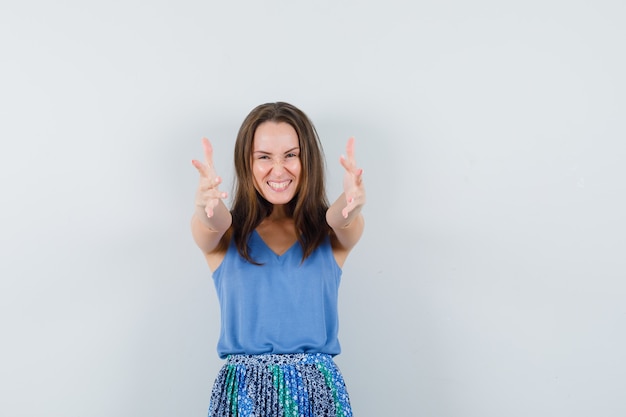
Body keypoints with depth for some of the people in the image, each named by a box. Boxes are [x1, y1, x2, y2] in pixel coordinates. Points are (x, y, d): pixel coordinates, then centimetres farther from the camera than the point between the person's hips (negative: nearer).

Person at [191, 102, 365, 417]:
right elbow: (213, 222, -21)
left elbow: (342, 219, -21)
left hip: (318, 391, 0)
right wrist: (205, 208, -44)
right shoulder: (226, 235, 1)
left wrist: (351, 205, -44)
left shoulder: (330, 234, 1)